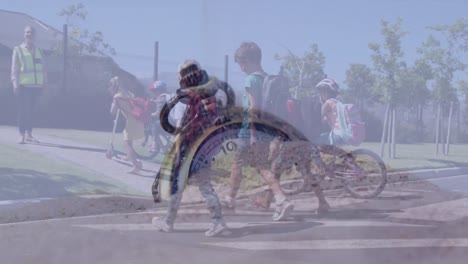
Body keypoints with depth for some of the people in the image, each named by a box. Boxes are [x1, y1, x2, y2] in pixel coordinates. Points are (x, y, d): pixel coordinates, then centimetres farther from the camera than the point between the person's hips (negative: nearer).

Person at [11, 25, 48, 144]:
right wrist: (15, 84, -9)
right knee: (23, 110, -6)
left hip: (36, 85, 4)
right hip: (24, 85, -3)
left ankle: (29, 135, 12)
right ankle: (22, 135, -3)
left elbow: (43, 69, 17)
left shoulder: (39, 51, 16)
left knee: (31, 110, 6)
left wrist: (44, 84, 10)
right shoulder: (18, 50, 5)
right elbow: (14, 68, 0)